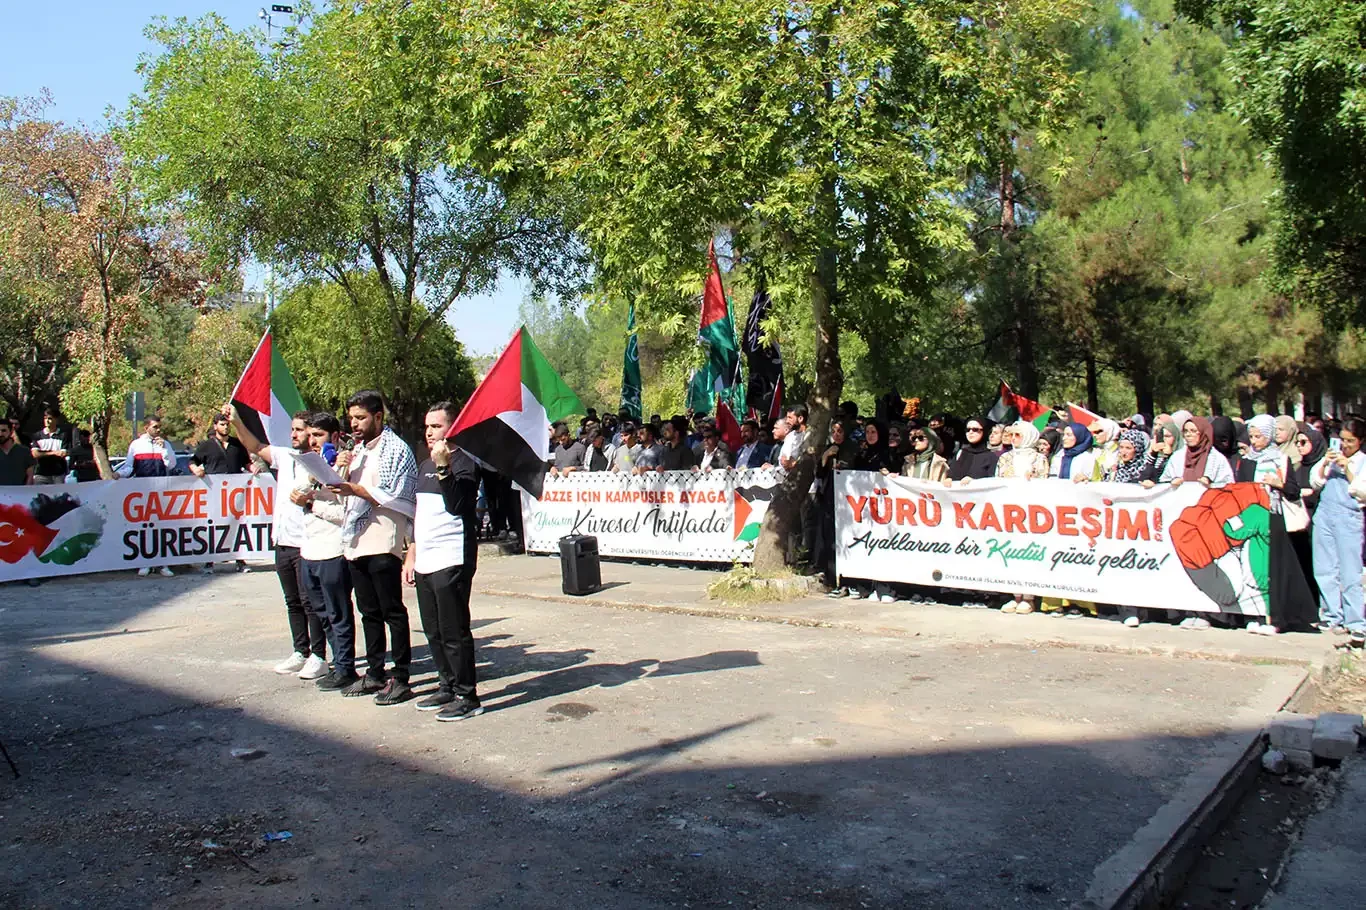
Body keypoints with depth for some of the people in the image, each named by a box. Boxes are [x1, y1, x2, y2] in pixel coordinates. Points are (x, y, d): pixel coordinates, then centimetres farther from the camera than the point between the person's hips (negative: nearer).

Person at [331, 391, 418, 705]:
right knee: (369, 612, 13)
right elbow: (347, 494, 20)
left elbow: (395, 498, -14)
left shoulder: (397, 449, -6)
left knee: (392, 611, -2)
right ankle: (375, 673, 22)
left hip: (383, 543, -8)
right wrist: (342, 470, 2)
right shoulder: (357, 449, 18)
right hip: (356, 541, 8)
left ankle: (400, 678, 3)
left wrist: (356, 489, -17)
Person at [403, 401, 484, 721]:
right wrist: (411, 555, 21)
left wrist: (443, 467, -27)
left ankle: (467, 696, 2)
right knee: (434, 632, 13)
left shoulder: (464, 463, -7)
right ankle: (447, 687, 24)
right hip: (424, 562, 9)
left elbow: (455, 505, -21)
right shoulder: (425, 466, 19)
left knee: (454, 632, -6)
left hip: (451, 562, -9)